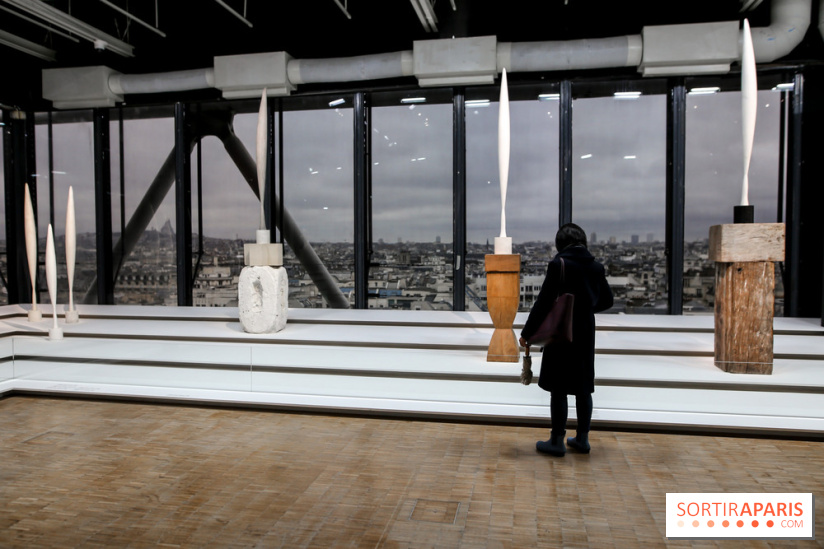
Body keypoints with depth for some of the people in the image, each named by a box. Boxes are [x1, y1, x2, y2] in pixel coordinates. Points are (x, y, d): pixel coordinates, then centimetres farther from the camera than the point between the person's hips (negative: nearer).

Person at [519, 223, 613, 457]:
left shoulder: (559, 264, -14)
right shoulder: (596, 266, 4)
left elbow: (544, 301, -16)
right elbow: (606, 300, 12)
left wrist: (527, 332, -10)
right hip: (586, 335, 6)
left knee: (558, 389, 2)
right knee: (583, 387, 13)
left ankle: (557, 442, 9)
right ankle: (582, 439, 22)